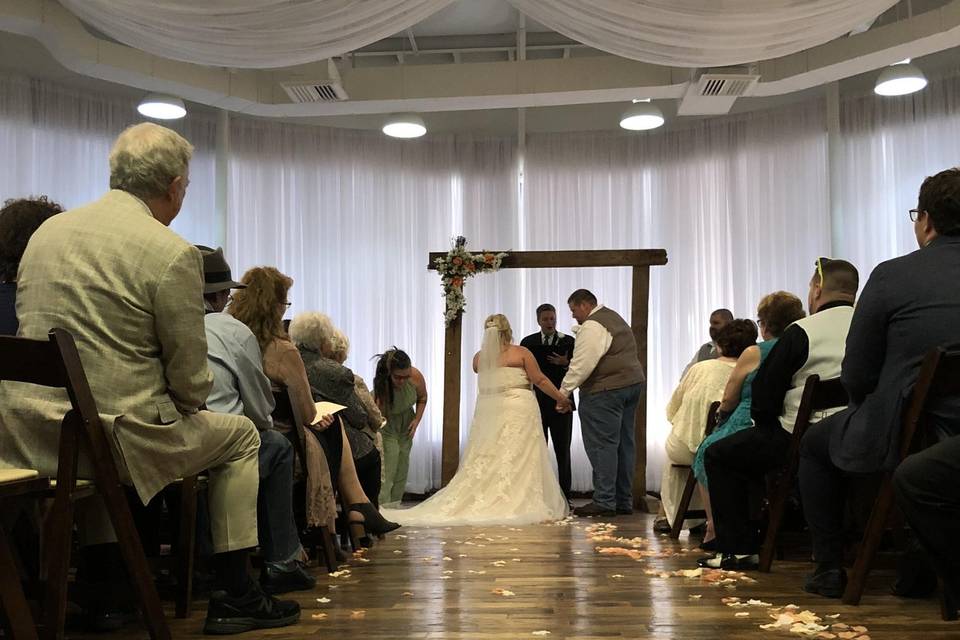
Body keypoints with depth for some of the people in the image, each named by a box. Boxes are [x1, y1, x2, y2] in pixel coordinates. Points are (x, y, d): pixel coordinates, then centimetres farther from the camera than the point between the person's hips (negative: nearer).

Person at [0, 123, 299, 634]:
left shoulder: (46, 230, 7)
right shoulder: (173, 253, -14)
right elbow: (190, 377, -10)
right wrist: (185, 406, 11)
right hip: (115, 438, -7)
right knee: (239, 435, 17)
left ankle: (108, 585, 40)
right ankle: (232, 596, 21)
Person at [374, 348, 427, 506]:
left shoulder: (416, 376, -26)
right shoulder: (381, 386, -36)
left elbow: (422, 398, -2)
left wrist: (417, 419, -12)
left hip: (406, 421, 4)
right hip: (386, 424, -4)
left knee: (403, 465, 9)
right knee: (387, 468, -15)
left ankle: (395, 505, 22)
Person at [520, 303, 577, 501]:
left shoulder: (568, 341, 3)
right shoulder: (528, 342, 7)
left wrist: (566, 363, -18)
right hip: (536, 403, 1)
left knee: (563, 451, 4)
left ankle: (564, 496, 10)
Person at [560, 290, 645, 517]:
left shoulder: (592, 326, -13)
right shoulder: (614, 317, 21)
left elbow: (582, 365, -19)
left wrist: (563, 391, -13)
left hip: (606, 391, -10)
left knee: (602, 445, -6)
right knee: (624, 444, 11)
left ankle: (604, 502, -5)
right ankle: (624, 501, 17)